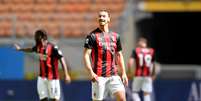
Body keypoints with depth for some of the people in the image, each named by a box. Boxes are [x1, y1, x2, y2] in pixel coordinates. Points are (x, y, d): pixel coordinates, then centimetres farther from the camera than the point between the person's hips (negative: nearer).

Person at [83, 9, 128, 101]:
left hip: (113, 75, 4)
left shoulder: (115, 36, 14)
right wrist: (91, 72, -20)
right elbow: (86, 55, -8)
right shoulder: (92, 36, -1)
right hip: (99, 76, -4)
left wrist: (123, 73, 12)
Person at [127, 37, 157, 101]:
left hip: (138, 76, -2)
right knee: (147, 94, 4)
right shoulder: (151, 51, 4)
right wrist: (153, 74, 29)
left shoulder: (135, 51, -3)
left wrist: (129, 72, 1)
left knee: (135, 92, 11)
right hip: (147, 76, 2)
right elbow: (153, 64, 15)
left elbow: (130, 62, -13)